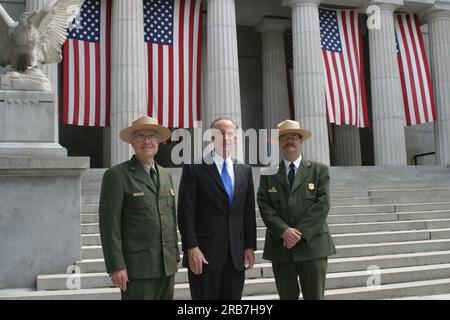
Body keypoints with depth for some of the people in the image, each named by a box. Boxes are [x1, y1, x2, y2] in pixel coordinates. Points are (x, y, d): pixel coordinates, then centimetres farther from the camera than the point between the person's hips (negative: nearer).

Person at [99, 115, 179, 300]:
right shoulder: (117, 175, -6)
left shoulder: (166, 176, 14)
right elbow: (109, 224, -10)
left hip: (167, 266, 6)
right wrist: (116, 266, -14)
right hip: (137, 267, -6)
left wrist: (175, 256, 16)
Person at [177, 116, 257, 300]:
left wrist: (250, 246, 7)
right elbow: (186, 212, -7)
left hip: (237, 255, 4)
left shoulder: (245, 170, 12)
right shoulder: (194, 168, -2)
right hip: (204, 254, -4)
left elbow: (249, 212, 12)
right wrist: (192, 248, -13)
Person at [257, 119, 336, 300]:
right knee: (287, 297, 9)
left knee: (314, 297, 3)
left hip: (312, 244, -1)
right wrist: (284, 231, -16)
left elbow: (322, 204, -5)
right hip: (280, 246, 1)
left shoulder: (319, 170, 5)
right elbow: (264, 206, -2)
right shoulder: (269, 174, 7)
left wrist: (301, 233, -13)